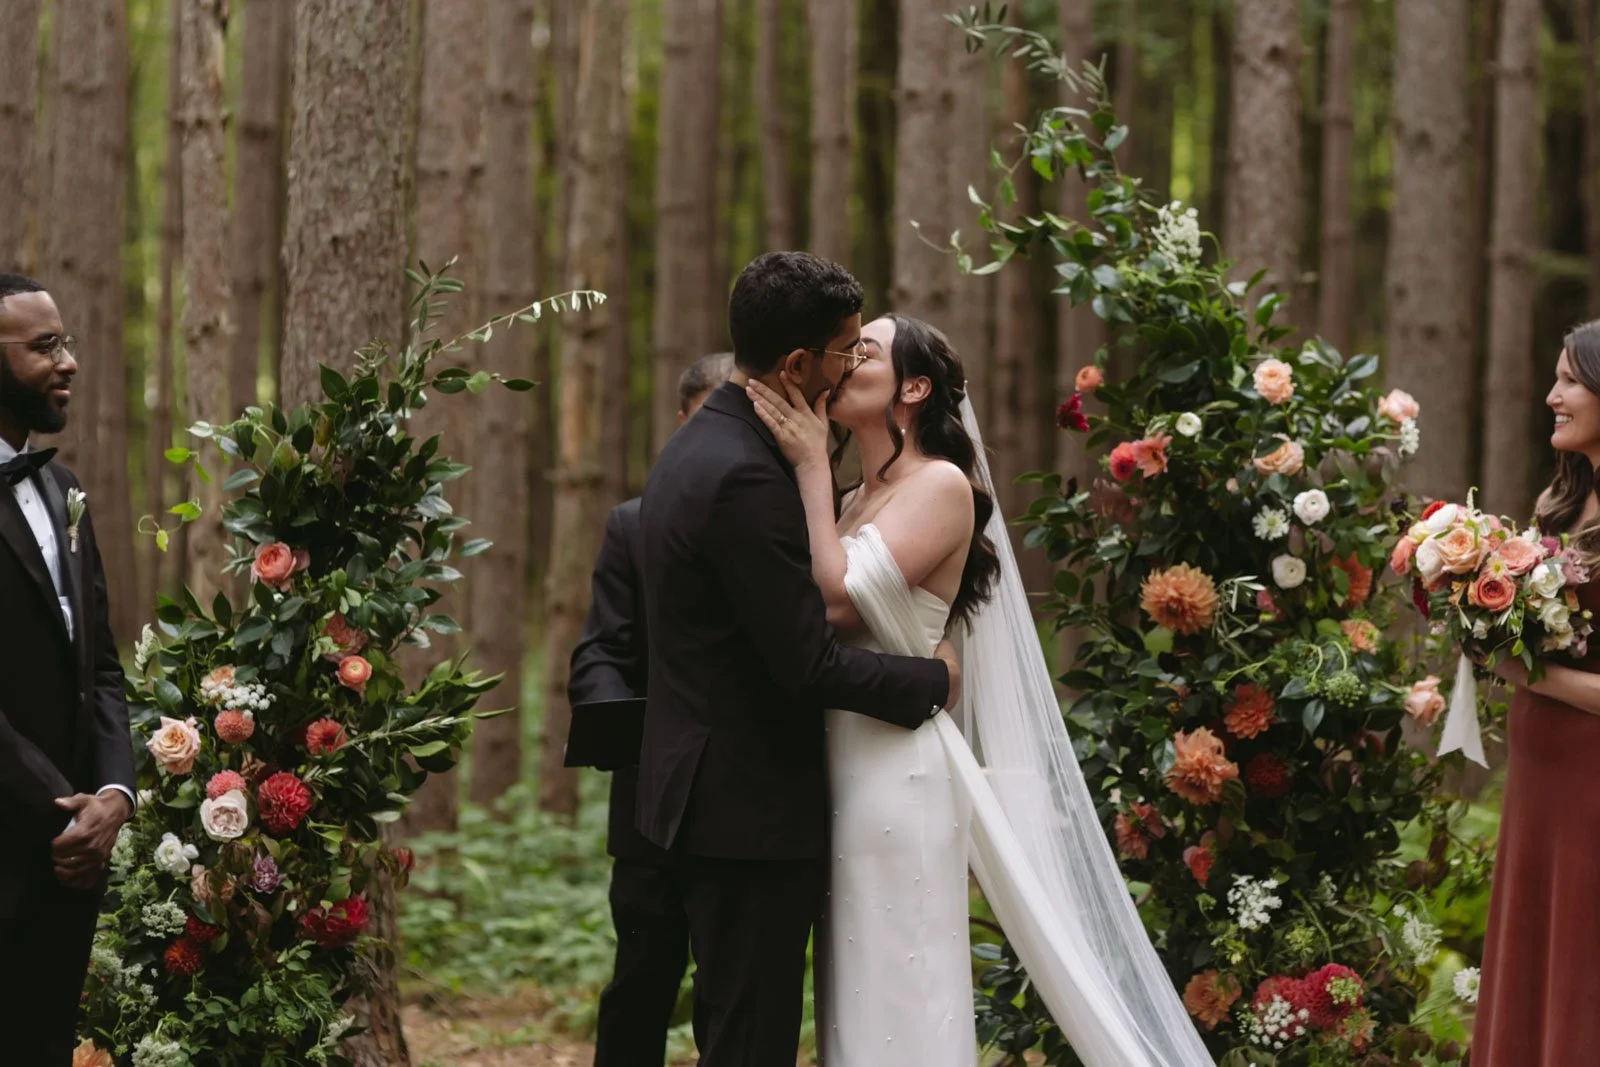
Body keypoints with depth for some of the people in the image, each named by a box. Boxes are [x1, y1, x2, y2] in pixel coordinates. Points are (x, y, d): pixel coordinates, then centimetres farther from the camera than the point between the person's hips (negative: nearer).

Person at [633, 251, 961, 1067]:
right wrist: (933, 680, -7)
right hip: (753, 809, -10)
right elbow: (809, 663, -20)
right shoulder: (747, 479, -22)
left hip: (700, 799, 10)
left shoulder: (694, 448, 11)